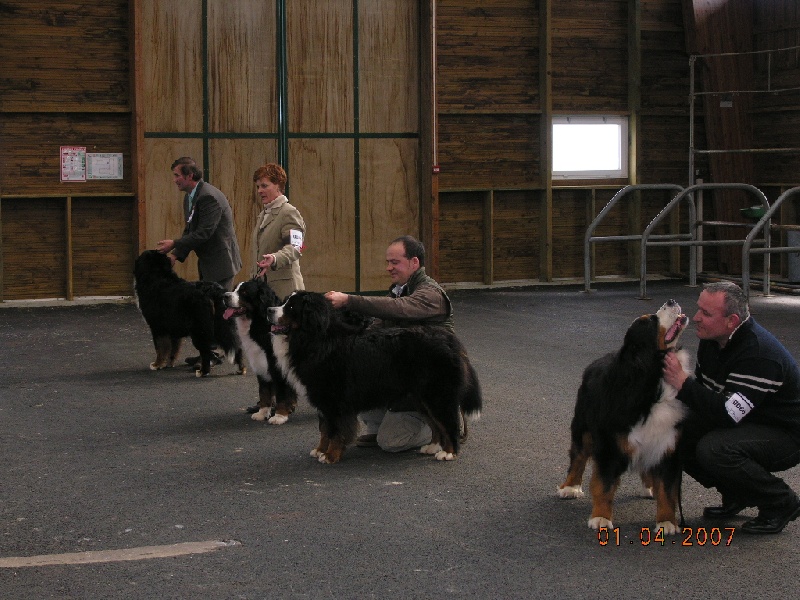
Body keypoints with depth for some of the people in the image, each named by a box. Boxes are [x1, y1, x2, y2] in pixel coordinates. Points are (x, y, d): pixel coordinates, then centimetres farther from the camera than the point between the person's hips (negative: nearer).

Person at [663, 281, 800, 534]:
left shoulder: (760, 355, -30)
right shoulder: (713, 340, -2)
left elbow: (728, 413, -36)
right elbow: (703, 389, 10)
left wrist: (682, 382, -34)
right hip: (746, 424, 9)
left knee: (714, 449, -33)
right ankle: (737, 496, 10)